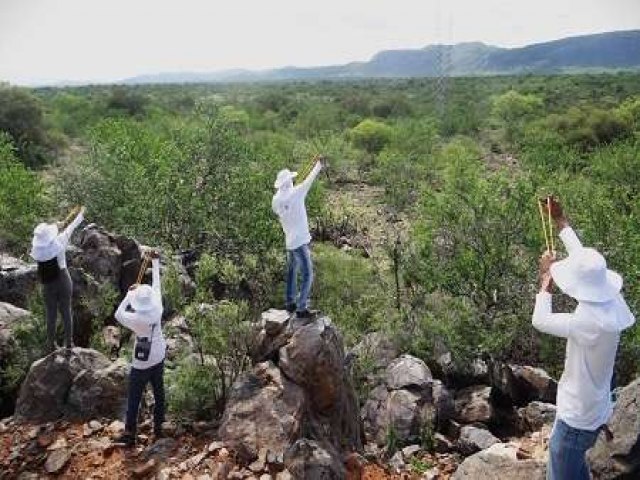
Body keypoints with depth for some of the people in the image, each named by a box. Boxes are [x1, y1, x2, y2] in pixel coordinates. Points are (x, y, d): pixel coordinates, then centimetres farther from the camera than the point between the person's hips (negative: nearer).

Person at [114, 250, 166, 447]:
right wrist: (155, 262, 5)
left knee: (133, 399, 10)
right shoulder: (157, 309, -17)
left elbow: (118, 314, -9)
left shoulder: (137, 319, -28)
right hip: (159, 359, 5)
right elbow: (156, 284, -6)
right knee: (158, 392, 20)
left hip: (141, 364, -5)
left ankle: (130, 434, 21)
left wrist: (129, 293, -6)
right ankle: (158, 427, 34)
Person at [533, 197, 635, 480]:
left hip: (578, 418, -9)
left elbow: (540, 321, -23)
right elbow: (584, 260, 3)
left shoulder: (590, 322, -35)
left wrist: (547, 277, -13)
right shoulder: (610, 302, -10)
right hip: (592, 409, 9)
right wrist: (560, 221, 9)